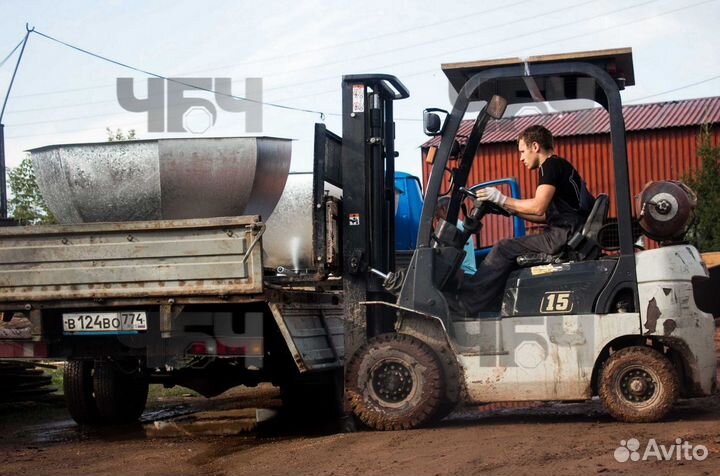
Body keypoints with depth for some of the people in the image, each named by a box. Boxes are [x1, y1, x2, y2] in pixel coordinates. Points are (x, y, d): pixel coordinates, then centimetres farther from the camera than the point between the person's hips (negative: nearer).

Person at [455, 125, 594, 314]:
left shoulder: (551, 165, -6)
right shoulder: (558, 166, 25)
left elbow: (538, 207, -18)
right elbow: (545, 215, 23)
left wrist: (502, 199, -9)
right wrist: (512, 210, 18)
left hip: (565, 234, -10)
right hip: (567, 234, 10)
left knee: (504, 249, -12)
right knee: (510, 250, 12)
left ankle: (463, 303, -11)